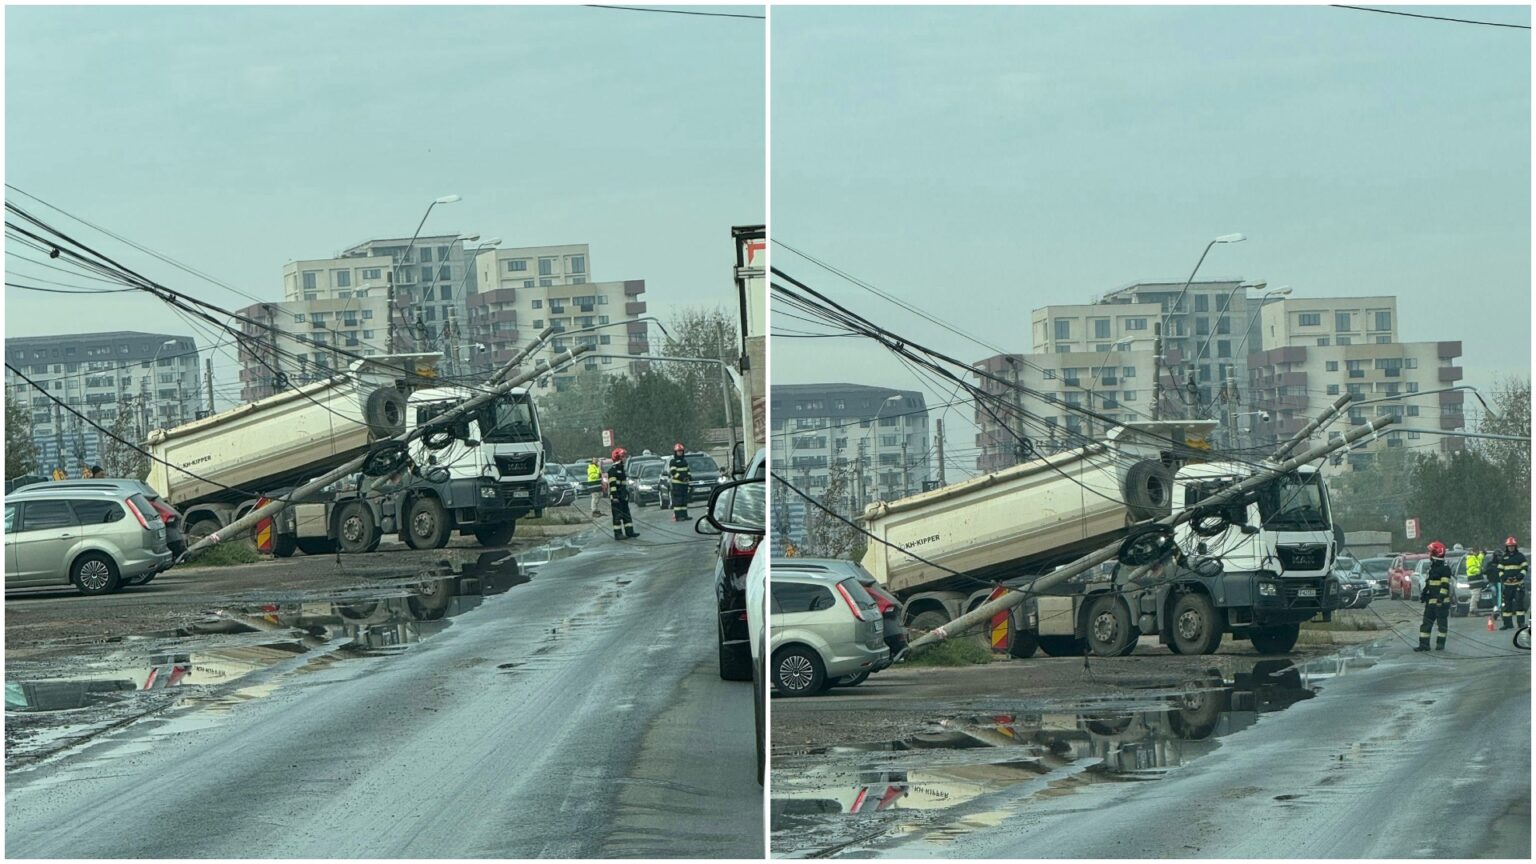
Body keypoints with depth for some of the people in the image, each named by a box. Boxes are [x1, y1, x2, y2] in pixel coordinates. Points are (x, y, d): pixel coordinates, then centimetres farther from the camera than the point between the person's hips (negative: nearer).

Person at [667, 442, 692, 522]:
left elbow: (687, 470, 24)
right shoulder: (673, 462, -5)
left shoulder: (684, 461, 19)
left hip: (685, 483, 8)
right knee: (677, 500, -10)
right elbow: (673, 472, -14)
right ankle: (678, 516, -13)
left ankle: (684, 515, 13)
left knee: (684, 500, 9)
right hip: (677, 483, -8)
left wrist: (689, 476, 4)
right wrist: (681, 477, -24)